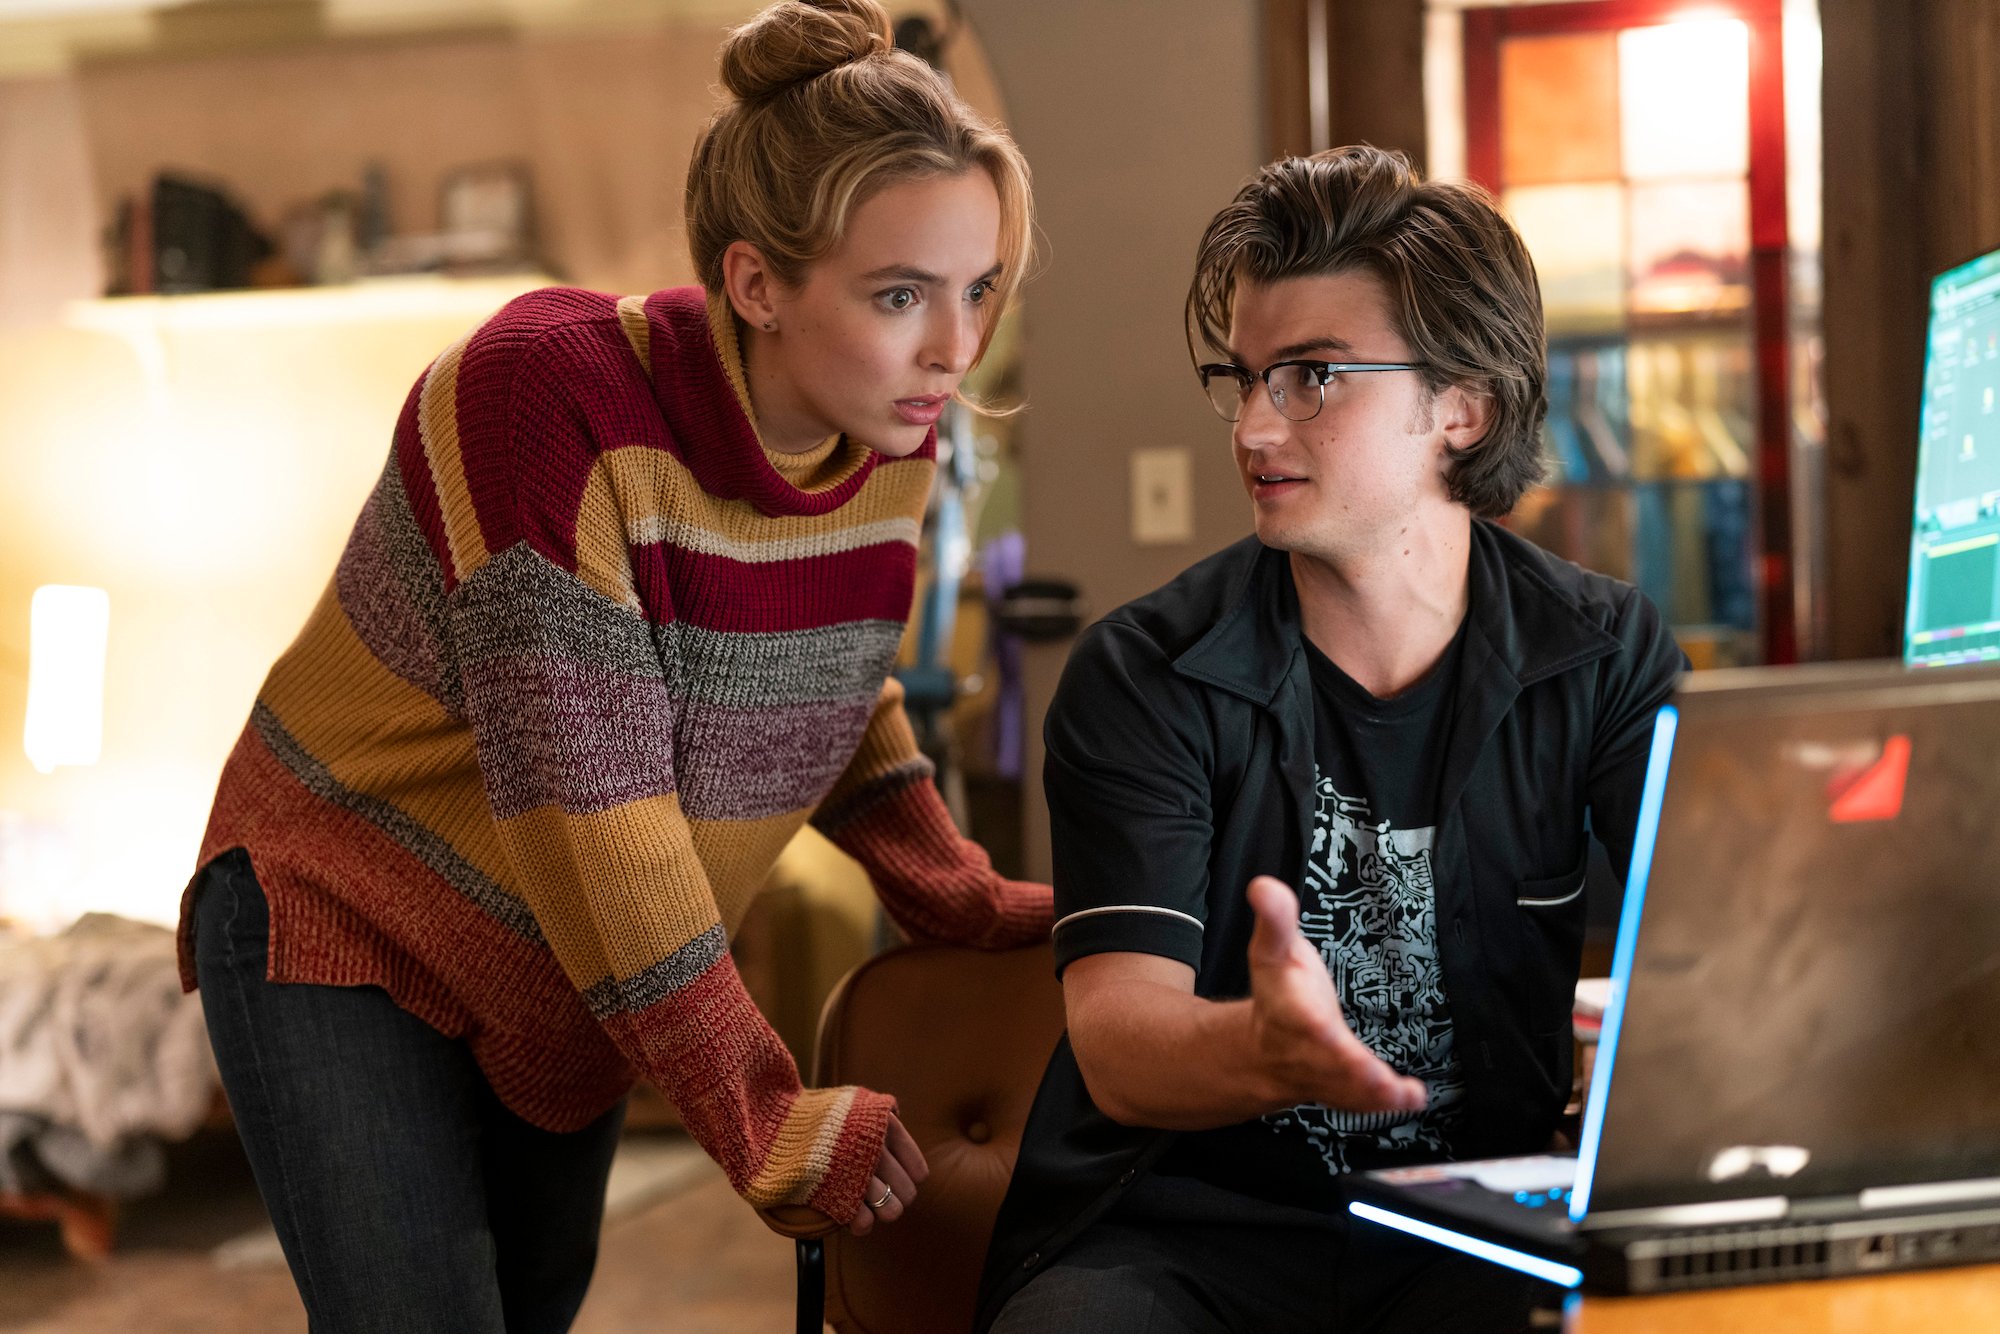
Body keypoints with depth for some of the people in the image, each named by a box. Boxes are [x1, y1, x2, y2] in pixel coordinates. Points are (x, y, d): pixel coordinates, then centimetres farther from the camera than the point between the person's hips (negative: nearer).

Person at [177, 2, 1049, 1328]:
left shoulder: (890, 445, -8)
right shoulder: (553, 387, -29)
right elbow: (583, 794, -31)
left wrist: (971, 908, 1)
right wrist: (765, 1119, -26)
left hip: (574, 989, 7)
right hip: (347, 923, -6)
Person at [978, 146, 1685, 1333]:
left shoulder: (1605, 658, 4)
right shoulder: (1144, 678, -2)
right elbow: (1117, 1046, -12)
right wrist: (1266, 1050, -36)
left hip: (1476, 1233, 2)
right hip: (1177, 1225, -2)